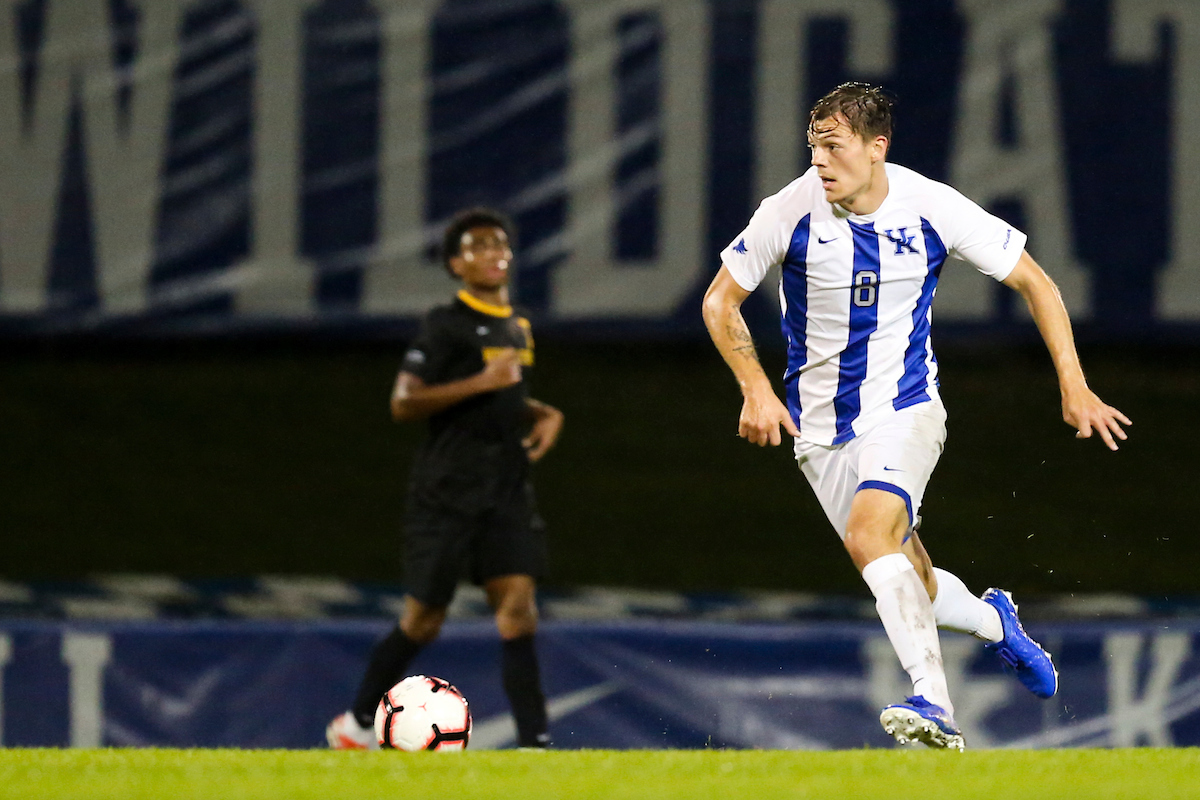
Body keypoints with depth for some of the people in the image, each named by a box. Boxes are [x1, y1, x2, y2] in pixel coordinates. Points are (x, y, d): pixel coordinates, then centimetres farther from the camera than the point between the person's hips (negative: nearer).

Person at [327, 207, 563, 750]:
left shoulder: (518, 327, 15)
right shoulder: (446, 325, -9)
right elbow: (403, 403, -17)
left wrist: (545, 415, 13)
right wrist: (481, 382, -23)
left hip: (507, 495, 6)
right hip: (447, 495, -6)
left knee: (517, 610, -9)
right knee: (423, 621, 3)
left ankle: (534, 742, -16)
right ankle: (357, 724, 22)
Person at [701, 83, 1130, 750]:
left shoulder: (932, 208, -12)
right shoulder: (792, 213, -12)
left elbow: (1035, 283, -1)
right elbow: (720, 301, 2)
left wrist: (1075, 387, -5)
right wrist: (756, 389, -11)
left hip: (905, 410, -3)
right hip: (822, 425, 3)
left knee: (869, 534, -30)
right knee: (912, 586, 5)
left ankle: (935, 704, -33)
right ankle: (993, 620, 38)